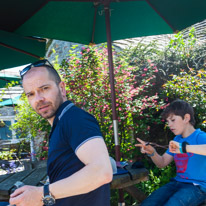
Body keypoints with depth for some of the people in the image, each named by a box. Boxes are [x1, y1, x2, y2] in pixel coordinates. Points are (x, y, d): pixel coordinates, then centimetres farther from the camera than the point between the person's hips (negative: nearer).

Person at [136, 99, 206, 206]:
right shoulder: (177, 140, 13)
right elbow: (162, 163, 17)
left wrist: (184, 147, -40)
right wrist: (152, 152, -4)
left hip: (197, 186, -6)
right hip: (177, 183, 6)